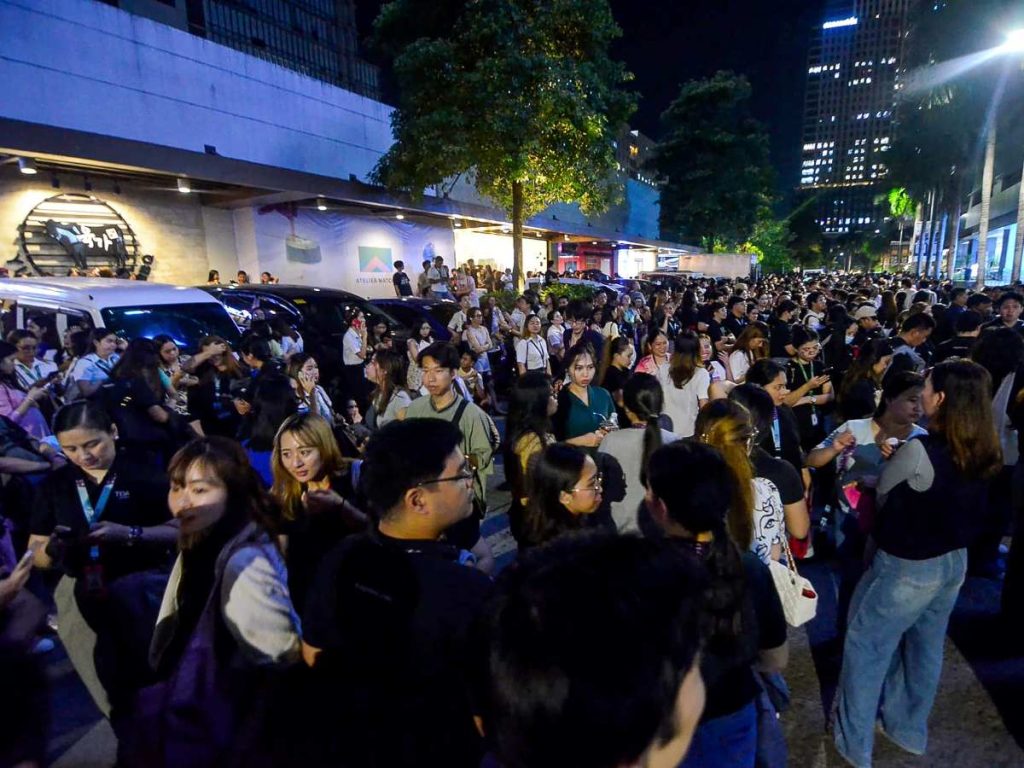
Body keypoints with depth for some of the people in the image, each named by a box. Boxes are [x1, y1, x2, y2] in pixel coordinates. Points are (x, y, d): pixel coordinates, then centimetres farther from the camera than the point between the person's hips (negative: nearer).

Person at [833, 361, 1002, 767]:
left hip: (908, 567, -7)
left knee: (865, 649, 11)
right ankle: (908, 729, 44)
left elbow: (880, 491, -12)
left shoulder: (919, 449, -28)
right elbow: (970, 508, 8)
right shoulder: (984, 452, -5)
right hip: (954, 561, 7)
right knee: (925, 649, 24)